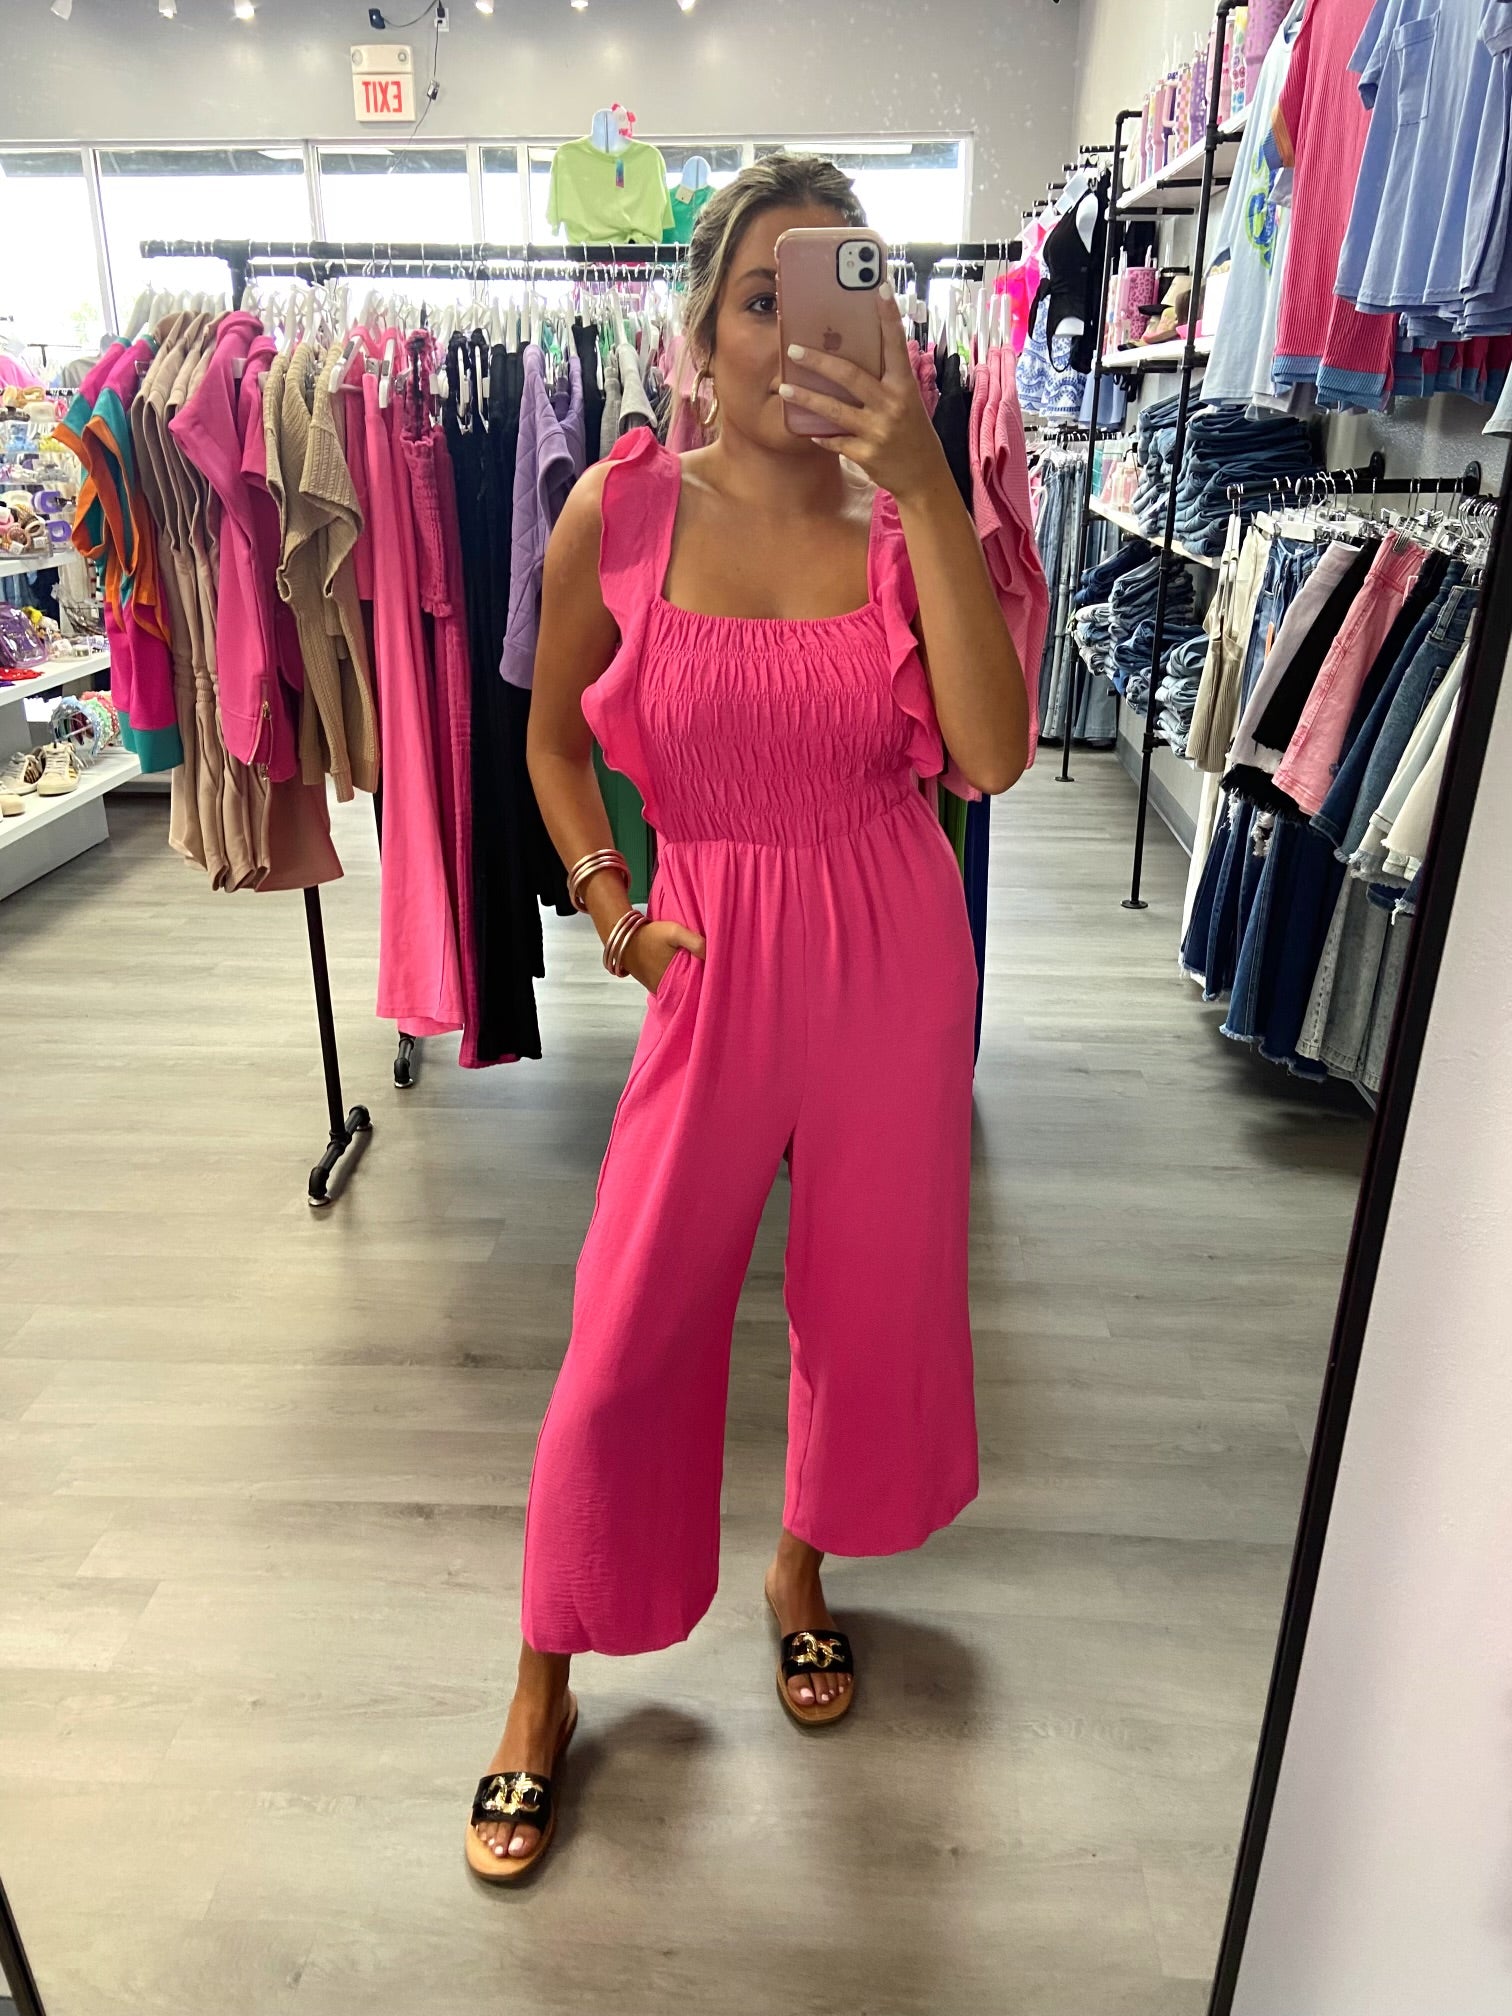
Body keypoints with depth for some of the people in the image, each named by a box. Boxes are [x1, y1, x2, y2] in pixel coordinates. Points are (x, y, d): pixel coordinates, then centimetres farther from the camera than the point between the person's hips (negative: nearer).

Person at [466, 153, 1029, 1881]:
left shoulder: (908, 517, -4)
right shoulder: (620, 511, -4)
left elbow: (990, 756, -19)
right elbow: (553, 730, 9)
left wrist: (925, 485, -23)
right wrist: (607, 905, -4)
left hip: (896, 952, 2)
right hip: (715, 960, -1)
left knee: (869, 1292, 16)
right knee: (627, 1332, 4)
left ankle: (804, 1563, 47)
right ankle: (546, 1675, 30)